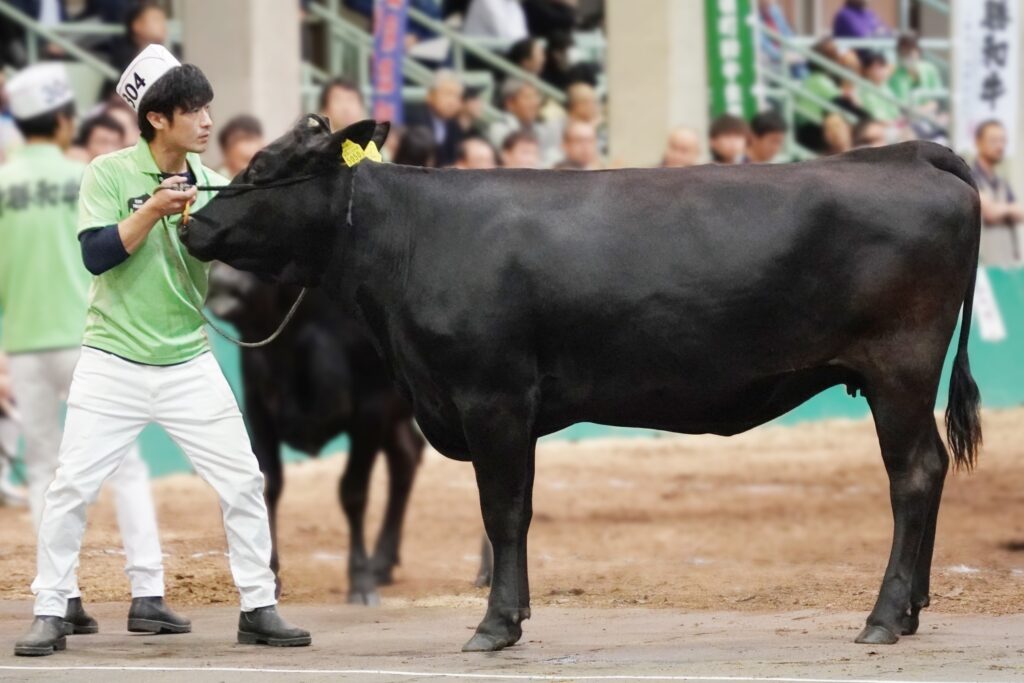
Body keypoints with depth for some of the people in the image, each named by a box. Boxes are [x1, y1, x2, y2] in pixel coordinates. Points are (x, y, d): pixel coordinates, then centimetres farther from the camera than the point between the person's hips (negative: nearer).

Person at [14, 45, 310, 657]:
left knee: (243, 481, -1)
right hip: (113, 365, -3)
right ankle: (50, 616, 5)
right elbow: (96, 255, -15)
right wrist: (153, 209, -20)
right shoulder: (110, 174, -6)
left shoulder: (212, 185, 3)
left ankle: (259, 610, 10)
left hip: (189, 366, 3)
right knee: (71, 488, -5)